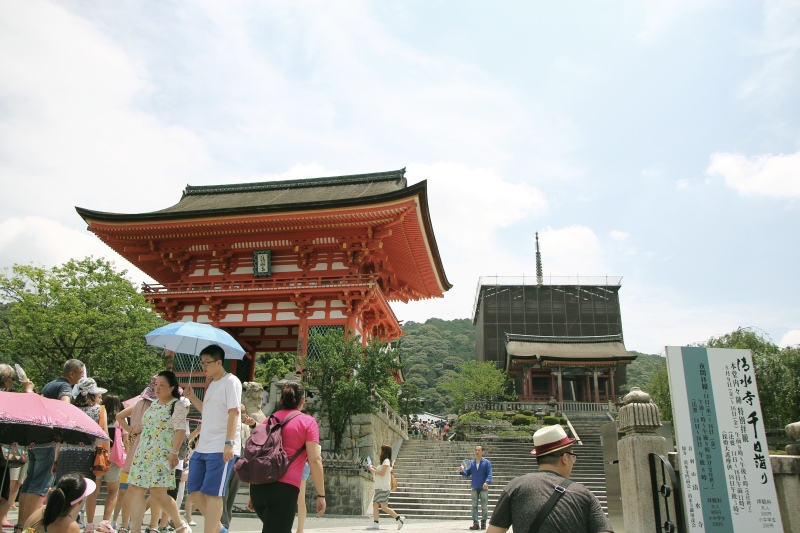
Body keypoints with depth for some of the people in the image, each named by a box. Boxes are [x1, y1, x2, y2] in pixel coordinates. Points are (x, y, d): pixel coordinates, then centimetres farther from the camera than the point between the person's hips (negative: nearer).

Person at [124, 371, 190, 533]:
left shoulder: (177, 405, -7)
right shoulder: (154, 404, 16)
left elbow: (181, 430, -15)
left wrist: (174, 452, -22)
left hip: (162, 455, -8)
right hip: (144, 453, 8)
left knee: (158, 493, -8)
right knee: (135, 490, 1)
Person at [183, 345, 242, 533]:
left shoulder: (231, 381, -10)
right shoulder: (212, 384, 17)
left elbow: (233, 413, -17)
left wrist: (229, 443, -23)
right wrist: (192, 397, 15)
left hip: (221, 449, -10)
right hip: (202, 448, 10)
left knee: (212, 493, -6)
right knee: (194, 490, 11)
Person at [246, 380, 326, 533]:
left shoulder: (269, 420, 18)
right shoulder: (307, 422, 3)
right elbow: (314, 460, -6)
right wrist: (321, 495, -3)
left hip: (258, 485, 6)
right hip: (283, 487, -6)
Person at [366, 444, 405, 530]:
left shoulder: (386, 461, -10)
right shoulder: (384, 461, 20)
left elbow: (382, 473, -19)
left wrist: (373, 470, -10)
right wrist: (375, 468, 14)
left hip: (384, 488, -10)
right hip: (379, 487, 10)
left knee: (384, 507, -9)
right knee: (375, 504, 2)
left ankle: (399, 518, -1)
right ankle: (375, 524, 1)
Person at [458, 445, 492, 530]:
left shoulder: (487, 462, -2)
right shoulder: (471, 463, 10)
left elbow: (489, 474, -10)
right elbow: (467, 474, 10)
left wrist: (487, 482, -27)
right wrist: (462, 471, -10)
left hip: (483, 488, -3)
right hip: (474, 488, 3)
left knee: (484, 506, 2)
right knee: (474, 506, 1)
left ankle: (483, 523, 12)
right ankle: (475, 523, 4)